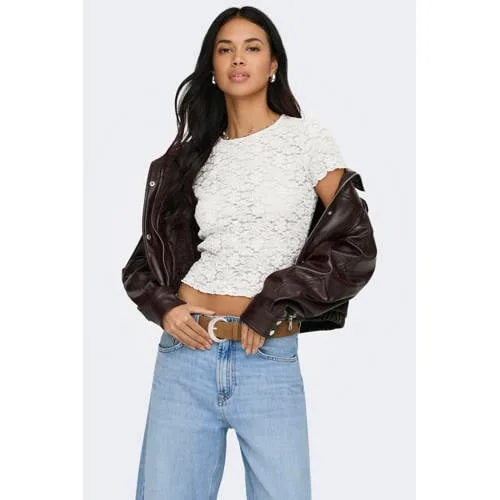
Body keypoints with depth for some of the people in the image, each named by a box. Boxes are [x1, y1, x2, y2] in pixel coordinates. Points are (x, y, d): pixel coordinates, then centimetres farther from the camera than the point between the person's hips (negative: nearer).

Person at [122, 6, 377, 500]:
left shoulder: (307, 137, 2)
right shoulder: (192, 155, 10)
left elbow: (356, 247, -2)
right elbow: (147, 255, 17)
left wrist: (273, 303, -10)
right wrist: (163, 306, -3)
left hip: (270, 364, -2)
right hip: (185, 355, 2)